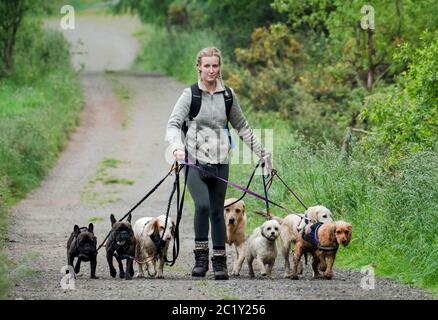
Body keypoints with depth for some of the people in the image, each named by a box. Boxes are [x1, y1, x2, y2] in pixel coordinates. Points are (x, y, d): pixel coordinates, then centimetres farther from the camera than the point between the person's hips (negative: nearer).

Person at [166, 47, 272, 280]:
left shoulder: (227, 95, 8)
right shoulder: (190, 94, -2)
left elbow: (242, 127, 19)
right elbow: (173, 124, -8)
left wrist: (261, 152, 19)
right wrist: (176, 147, -28)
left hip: (220, 162, 3)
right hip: (194, 160, -3)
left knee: (217, 211, 7)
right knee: (202, 205, -22)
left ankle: (220, 262, 14)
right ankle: (201, 256, -11)